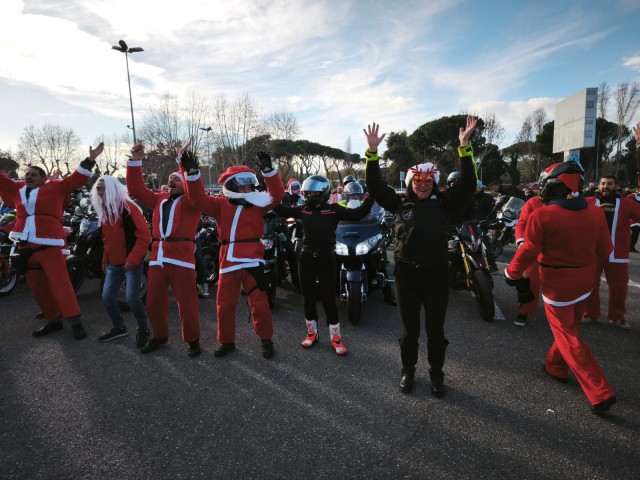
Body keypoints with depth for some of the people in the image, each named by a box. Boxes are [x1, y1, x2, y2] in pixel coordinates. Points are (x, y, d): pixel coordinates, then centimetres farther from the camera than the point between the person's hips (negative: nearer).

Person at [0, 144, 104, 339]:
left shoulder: (55, 187, 6)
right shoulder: (17, 190, 20)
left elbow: (76, 179, 4)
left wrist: (90, 160, -3)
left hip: (49, 244, -6)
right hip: (25, 246, 6)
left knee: (60, 283, -10)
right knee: (37, 287, 11)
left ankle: (76, 322, -8)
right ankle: (53, 320, 23)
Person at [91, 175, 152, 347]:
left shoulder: (128, 208, -15)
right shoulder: (104, 211, 11)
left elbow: (144, 236, -20)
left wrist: (132, 260, -21)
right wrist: (105, 259, 18)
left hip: (131, 262, -8)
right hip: (114, 263, 8)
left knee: (132, 298, -12)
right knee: (107, 297, 8)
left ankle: (143, 330, 10)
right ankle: (119, 327, 29)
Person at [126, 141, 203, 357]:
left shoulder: (191, 201, 4)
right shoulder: (159, 199, 20)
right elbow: (136, 189, 17)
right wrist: (136, 160, 9)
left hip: (181, 255, -6)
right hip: (158, 255, 6)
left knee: (186, 301, -1)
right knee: (154, 301, 11)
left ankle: (192, 340, 14)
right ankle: (159, 336, 30)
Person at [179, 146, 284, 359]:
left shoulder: (258, 203, 5)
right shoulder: (221, 205, 6)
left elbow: (277, 194, -8)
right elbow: (198, 198, -4)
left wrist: (268, 169, -21)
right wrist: (191, 171, -16)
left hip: (253, 259, -1)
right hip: (228, 260, 2)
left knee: (259, 303, 3)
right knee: (224, 304, 11)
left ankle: (266, 339, 23)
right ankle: (226, 341, 30)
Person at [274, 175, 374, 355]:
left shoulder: (333, 209, -4)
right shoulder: (303, 210, 7)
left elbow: (358, 214, -12)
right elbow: (283, 211, 12)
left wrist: (371, 197, -21)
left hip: (326, 259, -4)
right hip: (306, 258, 4)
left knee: (328, 298, 1)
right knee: (308, 297, 13)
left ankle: (335, 337, 16)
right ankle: (312, 332, 31)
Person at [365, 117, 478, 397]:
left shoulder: (443, 203, 3)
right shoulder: (400, 203, 4)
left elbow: (467, 185, -6)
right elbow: (375, 186, -2)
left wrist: (464, 148, -14)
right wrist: (372, 152, -12)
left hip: (436, 273, 0)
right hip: (406, 273, 0)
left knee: (435, 328, 13)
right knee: (409, 328, 14)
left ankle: (436, 374, 33)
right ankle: (408, 371, 33)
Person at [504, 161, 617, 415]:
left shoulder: (542, 216, -22)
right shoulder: (596, 213, -4)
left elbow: (528, 251, -16)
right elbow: (603, 251, 4)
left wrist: (512, 273, 1)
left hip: (556, 284, -6)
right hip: (584, 282, 6)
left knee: (568, 337, 5)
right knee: (569, 327, 23)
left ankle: (601, 393, 5)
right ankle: (555, 367, 42)